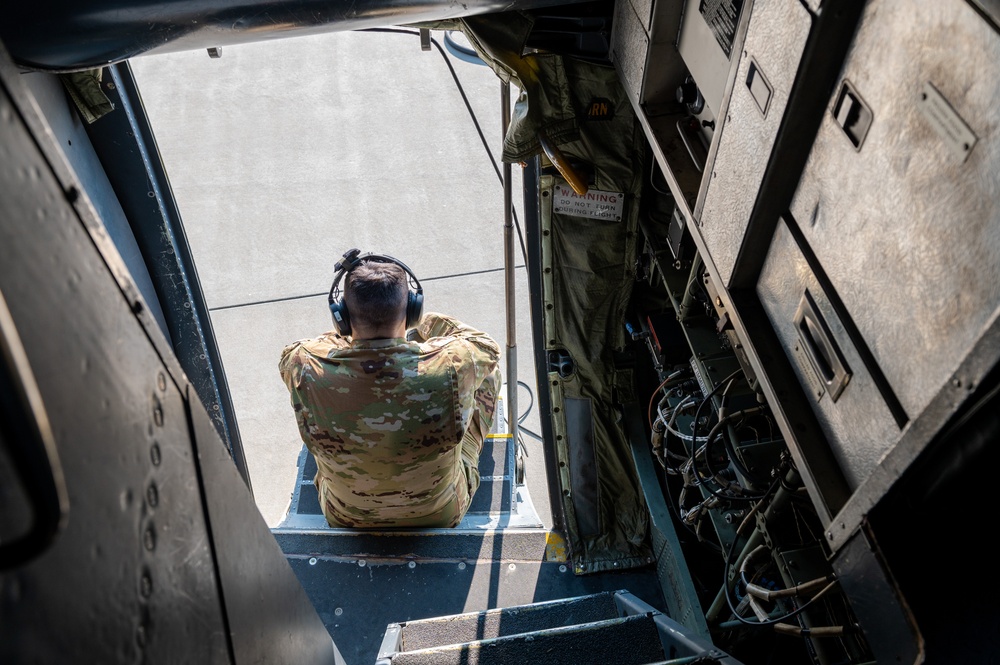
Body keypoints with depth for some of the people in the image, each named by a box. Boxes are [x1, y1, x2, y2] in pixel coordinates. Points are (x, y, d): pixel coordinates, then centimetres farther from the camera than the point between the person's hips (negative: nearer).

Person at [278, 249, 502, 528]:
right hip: (441, 515, -1)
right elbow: (488, 347, -8)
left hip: (346, 520, 2)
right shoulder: (450, 367, -35)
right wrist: (428, 324, 3)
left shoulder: (307, 370, -32)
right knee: (488, 370, 13)